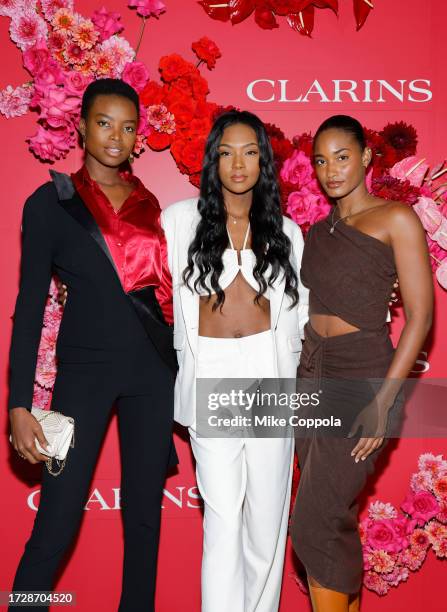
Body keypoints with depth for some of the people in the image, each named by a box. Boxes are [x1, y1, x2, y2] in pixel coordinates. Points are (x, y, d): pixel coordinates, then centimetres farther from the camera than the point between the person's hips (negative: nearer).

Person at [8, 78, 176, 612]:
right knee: (56, 523, -4)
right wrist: (19, 406, -10)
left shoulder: (147, 202, 10)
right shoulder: (51, 202, -1)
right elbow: (30, 306, -5)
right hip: (84, 368, -3)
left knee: (144, 513, 11)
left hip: (152, 370, 4)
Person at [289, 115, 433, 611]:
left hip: (360, 382, -6)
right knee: (336, 521, 12)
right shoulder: (318, 232, 14)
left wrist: (384, 400, -16)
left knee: (313, 528, -7)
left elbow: (420, 315, -9)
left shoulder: (395, 219, -4)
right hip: (312, 381, 6)